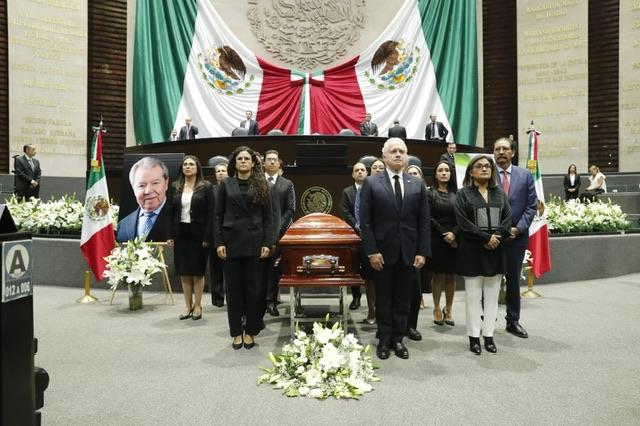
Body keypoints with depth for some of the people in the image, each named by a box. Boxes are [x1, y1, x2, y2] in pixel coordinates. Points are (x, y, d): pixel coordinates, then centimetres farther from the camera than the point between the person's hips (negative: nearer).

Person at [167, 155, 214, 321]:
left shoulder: (206, 187, -3)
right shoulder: (175, 187, 8)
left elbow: (211, 213, -7)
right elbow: (170, 211, 8)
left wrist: (207, 237, -13)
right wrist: (170, 235, 0)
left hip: (198, 234, -3)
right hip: (181, 234, 4)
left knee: (197, 272, 5)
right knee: (184, 272, 8)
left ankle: (197, 306, 17)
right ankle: (188, 306, 20)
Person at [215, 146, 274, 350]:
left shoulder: (261, 185, 5)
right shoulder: (226, 185, 6)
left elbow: (268, 216, 2)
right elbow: (218, 215, 4)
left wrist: (267, 243, -6)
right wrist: (218, 242, -5)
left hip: (254, 243, -1)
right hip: (232, 242, 1)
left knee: (253, 287, 5)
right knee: (233, 288, 6)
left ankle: (250, 331, 17)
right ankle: (236, 332, 18)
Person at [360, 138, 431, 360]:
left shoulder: (417, 185, 6)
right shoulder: (371, 183, -2)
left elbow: (424, 221, 5)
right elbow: (365, 221, -5)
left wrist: (422, 252, -2)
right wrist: (372, 251, -11)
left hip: (408, 252, 2)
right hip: (383, 251, -2)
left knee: (402, 299, 10)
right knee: (383, 299, 9)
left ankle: (398, 339, 24)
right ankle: (384, 340, 22)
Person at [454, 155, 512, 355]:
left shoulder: (499, 193, 12)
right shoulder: (463, 193, 0)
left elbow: (507, 218, 4)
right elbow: (463, 221, -10)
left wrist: (497, 237, -13)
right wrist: (486, 238, -15)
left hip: (496, 250, 4)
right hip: (472, 250, -4)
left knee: (492, 295, 7)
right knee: (473, 295, 2)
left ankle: (489, 336, 16)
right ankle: (474, 336, 11)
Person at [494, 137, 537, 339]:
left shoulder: (525, 175, 4)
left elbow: (532, 205, 2)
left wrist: (518, 228, -9)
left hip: (516, 236, 2)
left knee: (514, 279, 11)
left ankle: (513, 321, 23)